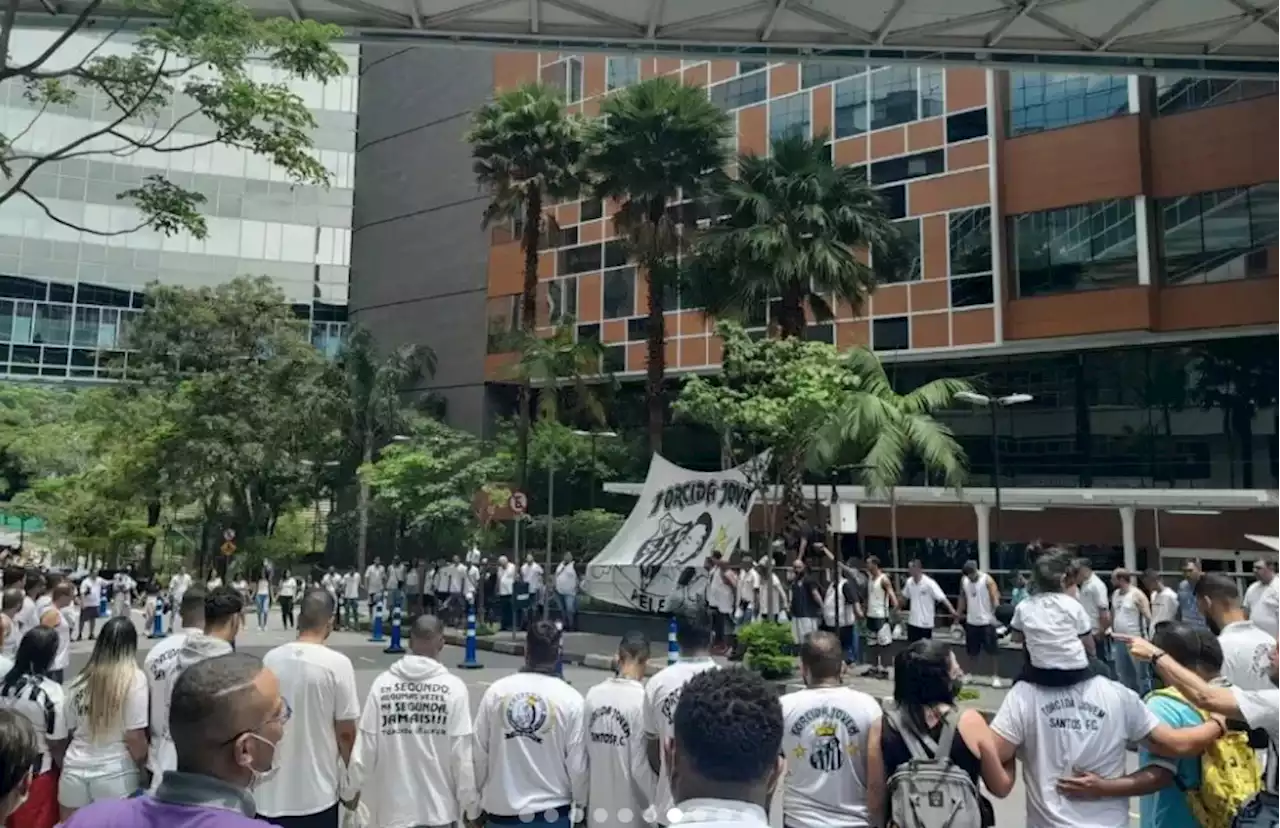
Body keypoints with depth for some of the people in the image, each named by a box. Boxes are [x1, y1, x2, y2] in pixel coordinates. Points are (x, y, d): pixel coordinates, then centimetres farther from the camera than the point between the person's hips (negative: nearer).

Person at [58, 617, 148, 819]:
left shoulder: (80, 680, 5)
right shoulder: (134, 678, -9)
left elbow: (70, 732, 14)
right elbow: (135, 737, -10)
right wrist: (144, 768, 6)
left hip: (74, 771, 4)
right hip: (115, 774, -4)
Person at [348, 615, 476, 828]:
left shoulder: (382, 684, -7)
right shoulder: (454, 687, -12)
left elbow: (365, 746, -4)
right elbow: (462, 754, -10)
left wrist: (351, 788, 13)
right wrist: (470, 805, 0)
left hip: (393, 806, 2)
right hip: (440, 806, -1)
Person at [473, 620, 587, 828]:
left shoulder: (496, 691, -8)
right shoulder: (570, 699, -13)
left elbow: (479, 753, -1)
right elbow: (577, 763, -8)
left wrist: (479, 795, 14)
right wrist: (581, 805, 8)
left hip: (501, 809, 2)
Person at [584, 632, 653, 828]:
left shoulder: (593, 695, -6)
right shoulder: (642, 699, -20)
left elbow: (583, 755, 0)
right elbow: (640, 766, -16)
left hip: (597, 806, 4)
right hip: (630, 811, -4)